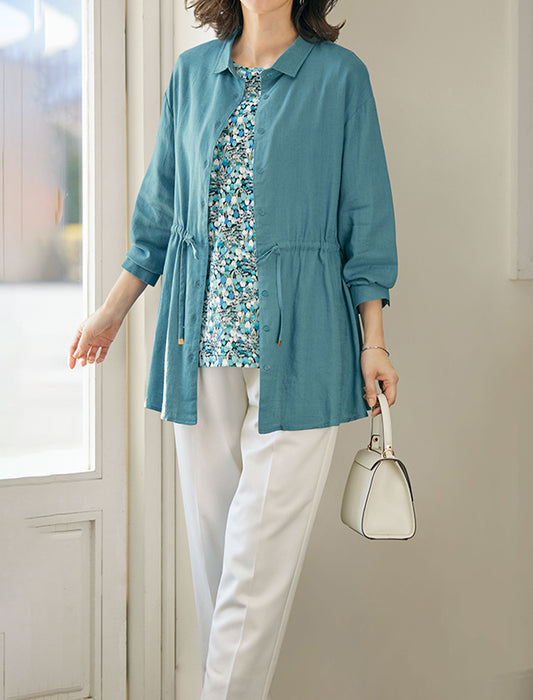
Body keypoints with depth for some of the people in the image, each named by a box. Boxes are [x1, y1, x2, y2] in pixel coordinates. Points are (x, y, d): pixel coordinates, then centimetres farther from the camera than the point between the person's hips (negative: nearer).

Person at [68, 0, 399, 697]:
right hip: (202, 335, 4)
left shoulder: (340, 75, 2)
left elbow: (365, 217, 2)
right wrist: (111, 312, 18)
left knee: (262, 551, -5)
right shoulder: (192, 72, 12)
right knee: (211, 538, 8)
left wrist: (374, 341, -3)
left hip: (293, 343, -3)